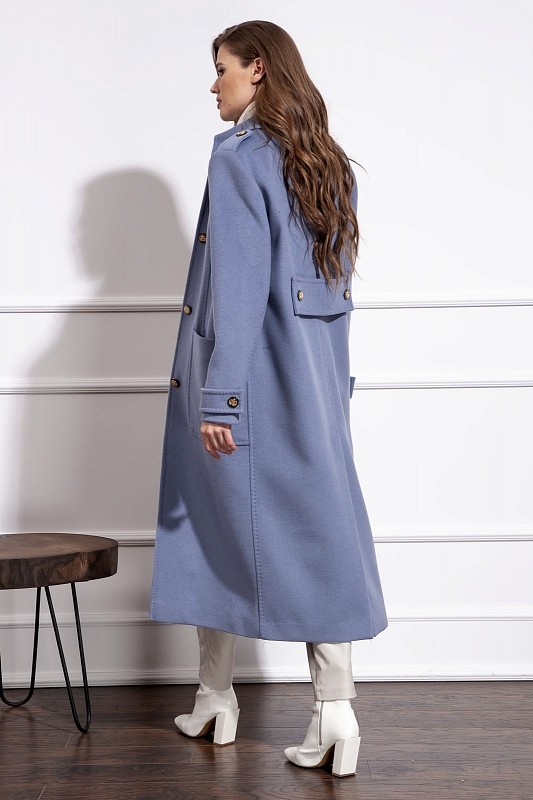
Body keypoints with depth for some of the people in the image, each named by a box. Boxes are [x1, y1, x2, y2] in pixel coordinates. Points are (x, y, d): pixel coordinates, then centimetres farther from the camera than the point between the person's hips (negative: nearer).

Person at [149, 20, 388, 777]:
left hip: (244, 374, -6)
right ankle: (335, 707, 0)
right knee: (319, 523, 4)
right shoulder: (331, 162, 12)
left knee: (215, 520, 8)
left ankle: (215, 700, 19)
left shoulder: (239, 155, -10)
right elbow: (340, 283, 15)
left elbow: (237, 284, -17)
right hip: (313, 376, 6)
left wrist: (217, 397, -18)